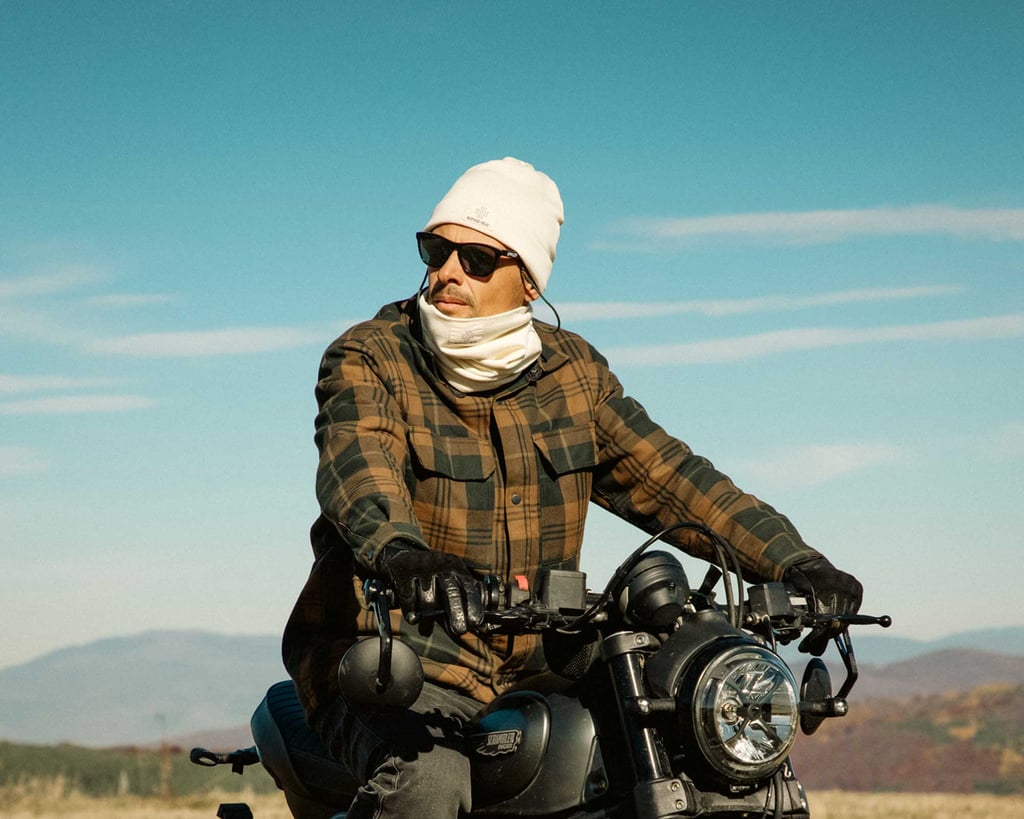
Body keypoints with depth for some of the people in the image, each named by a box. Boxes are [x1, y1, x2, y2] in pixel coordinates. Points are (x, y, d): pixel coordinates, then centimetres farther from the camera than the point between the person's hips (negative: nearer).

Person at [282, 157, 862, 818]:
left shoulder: (570, 371, 9)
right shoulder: (367, 359, -5)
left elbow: (666, 474, 4)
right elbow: (358, 462, -25)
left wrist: (793, 563, -10)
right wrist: (402, 554, -48)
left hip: (537, 669, 5)